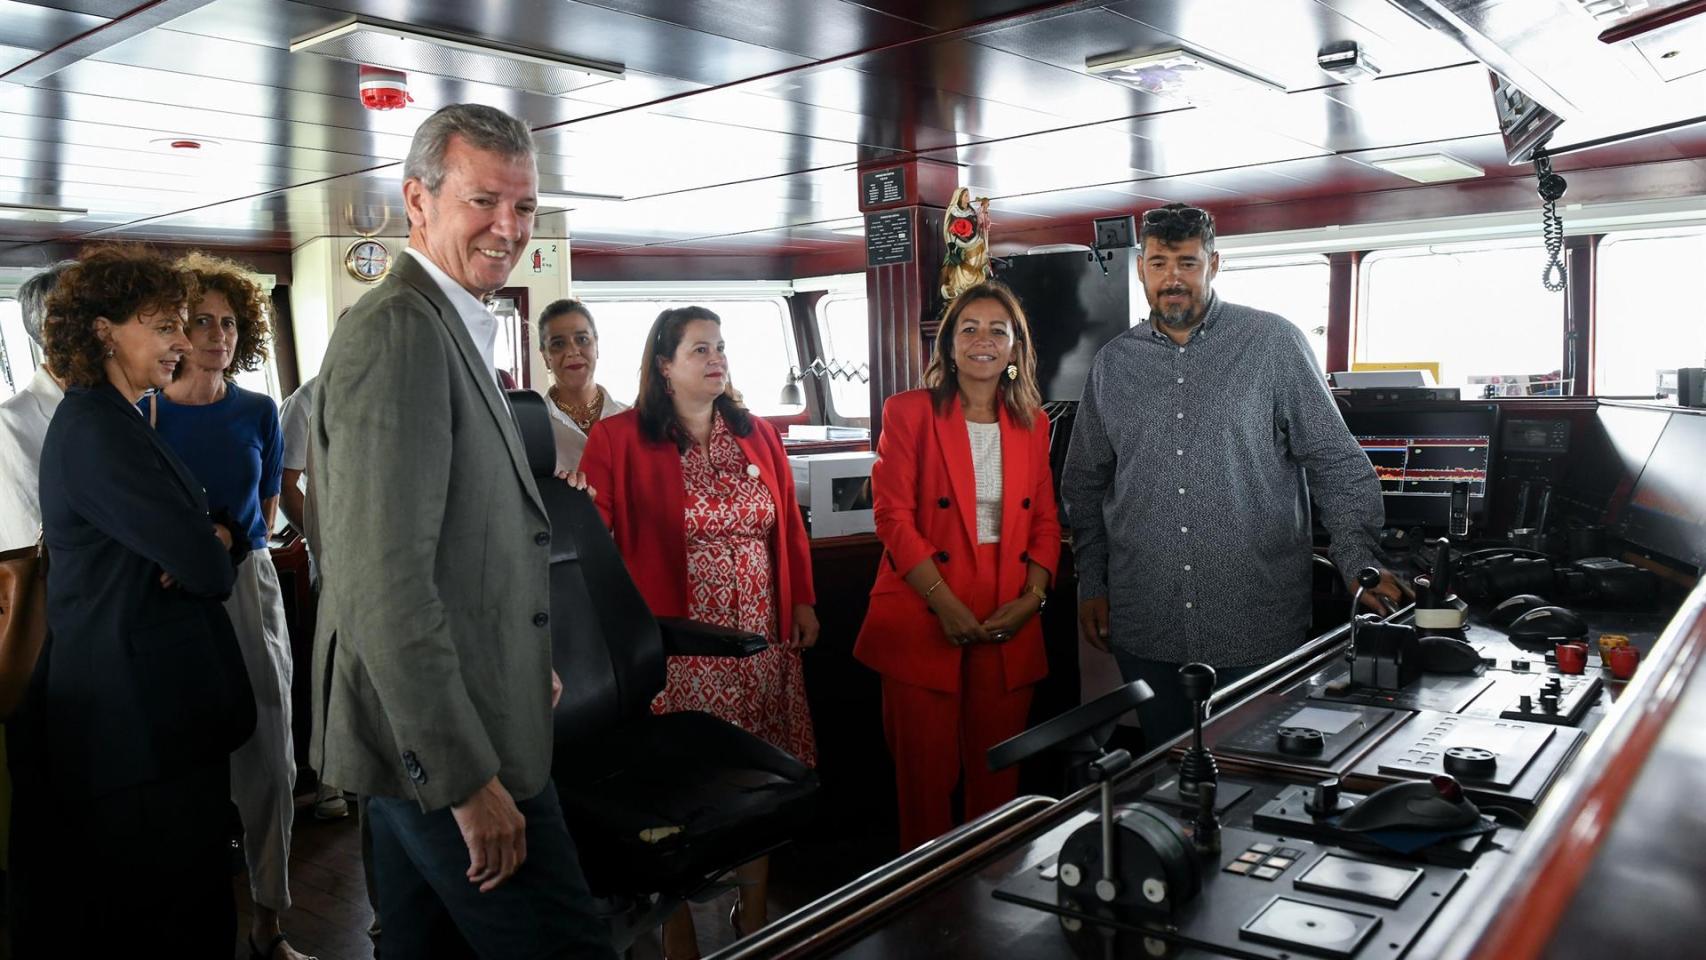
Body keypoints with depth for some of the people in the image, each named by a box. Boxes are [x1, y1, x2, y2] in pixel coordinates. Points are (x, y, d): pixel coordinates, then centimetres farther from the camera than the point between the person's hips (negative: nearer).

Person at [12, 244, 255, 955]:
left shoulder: (114, 422, 16)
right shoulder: (96, 431, -17)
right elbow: (207, 568, -21)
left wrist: (217, 539, -8)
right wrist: (215, 552, 2)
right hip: (143, 716, -10)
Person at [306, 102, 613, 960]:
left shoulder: (446, 327, 14)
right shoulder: (398, 330, -18)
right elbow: (382, 583, -25)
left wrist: (523, 661, 16)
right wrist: (469, 778, -23)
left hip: (426, 740, 10)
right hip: (443, 740, -10)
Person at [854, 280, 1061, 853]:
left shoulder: (1032, 423, 13)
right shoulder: (909, 413, 0)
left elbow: (1046, 522, 13)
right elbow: (893, 516, -6)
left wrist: (1032, 599, -4)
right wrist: (946, 605, -14)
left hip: (1009, 627, 4)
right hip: (924, 622, -3)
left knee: (997, 772, 9)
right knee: (927, 773, 2)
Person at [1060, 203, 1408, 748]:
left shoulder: (1273, 343, 0)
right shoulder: (1113, 362, 9)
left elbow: (1335, 461, 0)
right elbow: (1084, 483, 15)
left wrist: (1359, 561, -11)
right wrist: (1091, 584, 10)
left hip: (1256, 624, -2)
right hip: (1145, 627, 3)